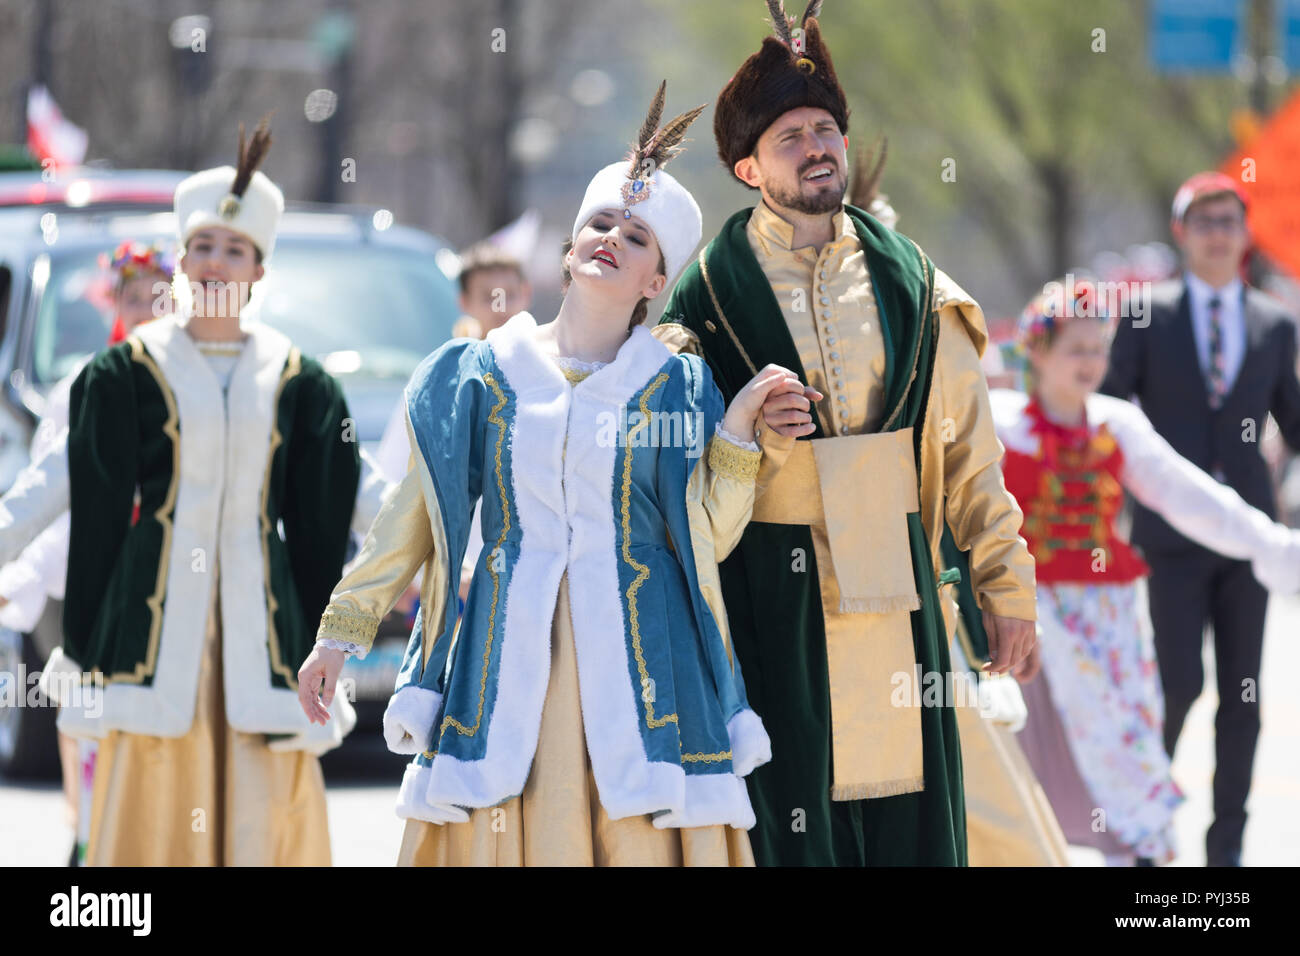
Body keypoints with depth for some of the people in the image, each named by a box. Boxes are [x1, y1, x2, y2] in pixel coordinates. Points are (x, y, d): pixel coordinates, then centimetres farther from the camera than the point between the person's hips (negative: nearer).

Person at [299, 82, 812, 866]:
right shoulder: (480, 375, 10)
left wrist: (737, 431, -8)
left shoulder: (677, 388, 8)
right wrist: (341, 631, 14)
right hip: (507, 648, 1)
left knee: (643, 840, -8)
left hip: (638, 652, -1)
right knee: (500, 831, -6)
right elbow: (413, 517, 14)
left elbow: (706, 539, 2)